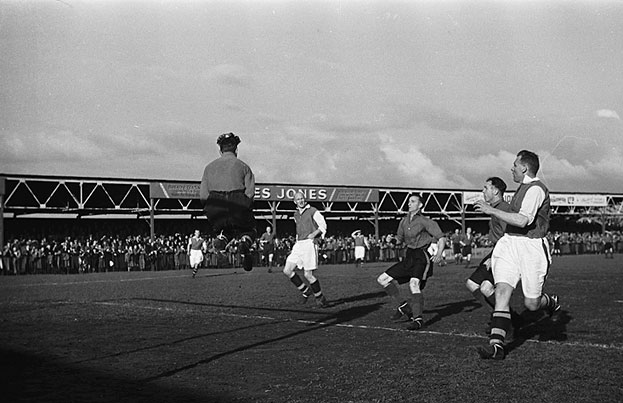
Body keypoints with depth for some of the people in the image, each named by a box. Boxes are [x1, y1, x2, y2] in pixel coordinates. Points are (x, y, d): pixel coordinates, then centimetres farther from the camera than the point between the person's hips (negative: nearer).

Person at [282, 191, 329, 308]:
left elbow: (323, 225, 0)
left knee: (308, 275, -11)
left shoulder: (313, 211, -1)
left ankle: (320, 298, 8)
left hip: (309, 244, -7)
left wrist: (314, 233, -16)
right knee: (287, 271, -5)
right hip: (298, 245, 7)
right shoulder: (296, 214, 19)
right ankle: (306, 291, 11)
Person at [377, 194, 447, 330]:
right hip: (409, 257, 7)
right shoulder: (404, 221, 13)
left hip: (422, 257, -7)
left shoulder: (424, 221, -6)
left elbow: (441, 238, -8)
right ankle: (403, 306, 10)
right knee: (382, 279, 2)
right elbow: (399, 240, 24)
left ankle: (418, 319, -28)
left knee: (414, 283, -31)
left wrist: (439, 254, -25)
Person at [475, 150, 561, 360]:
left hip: (531, 248, -8)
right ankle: (497, 345, -18)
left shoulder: (535, 189, -14)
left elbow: (523, 220, -27)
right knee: (502, 292, -11)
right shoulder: (524, 188, 17)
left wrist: (491, 210, -24)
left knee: (531, 304, 1)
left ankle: (551, 302, 38)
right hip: (510, 244, 8)